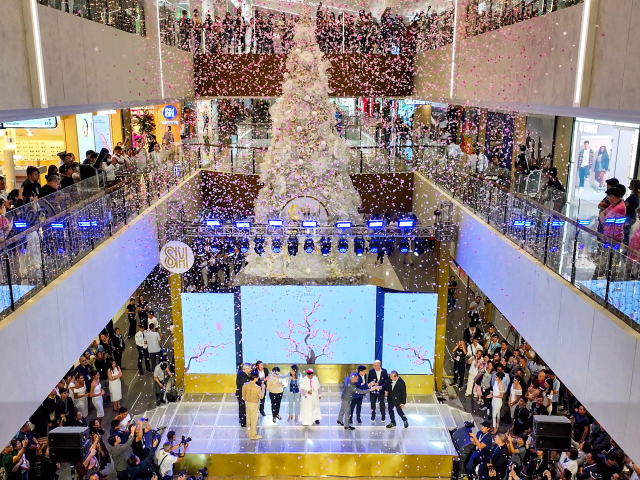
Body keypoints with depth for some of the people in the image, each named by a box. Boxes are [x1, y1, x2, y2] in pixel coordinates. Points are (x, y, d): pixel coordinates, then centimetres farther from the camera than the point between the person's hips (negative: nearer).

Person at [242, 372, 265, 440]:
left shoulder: (245, 385, -10)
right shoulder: (257, 388, -25)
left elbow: (243, 395, 1)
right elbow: (261, 396, -13)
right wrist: (263, 388, -3)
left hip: (247, 403, 5)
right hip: (254, 404, -5)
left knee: (248, 418, 20)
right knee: (254, 419, 6)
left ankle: (249, 432, 34)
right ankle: (253, 435, 14)